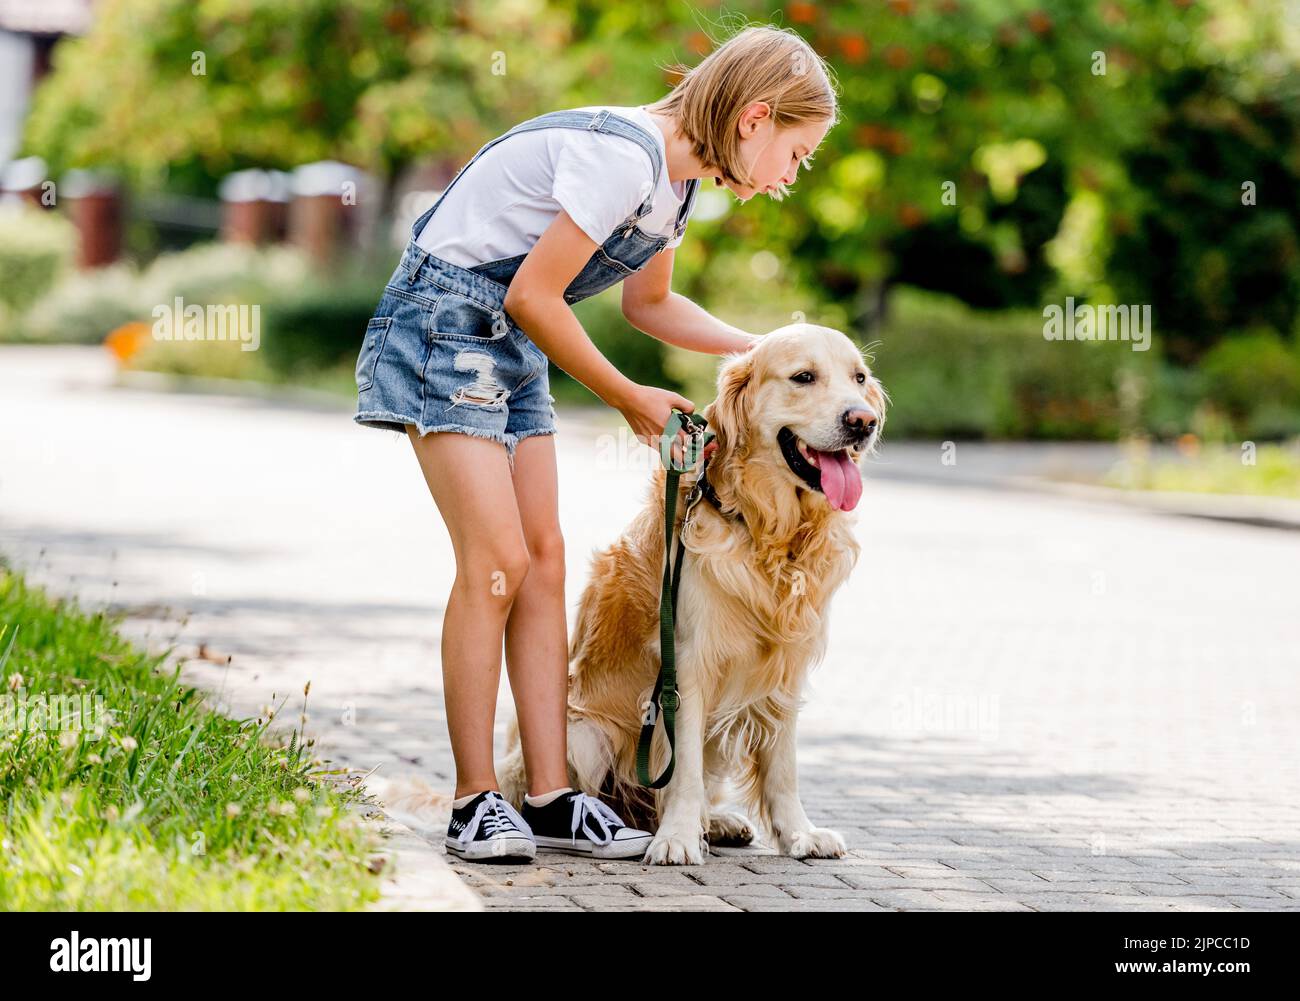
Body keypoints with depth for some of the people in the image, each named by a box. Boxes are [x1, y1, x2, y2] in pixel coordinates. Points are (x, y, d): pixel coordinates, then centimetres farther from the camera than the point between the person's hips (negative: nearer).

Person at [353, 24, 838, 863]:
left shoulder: (677, 177, 7)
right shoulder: (622, 156, -23)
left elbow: (650, 302, 24)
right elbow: (532, 296, -22)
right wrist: (630, 399, -11)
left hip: (513, 346, 9)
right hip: (444, 321, -9)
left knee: (544, 560, 2)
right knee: (497, 561, -14)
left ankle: (551, 797, 3)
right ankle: (476, 800, -7)